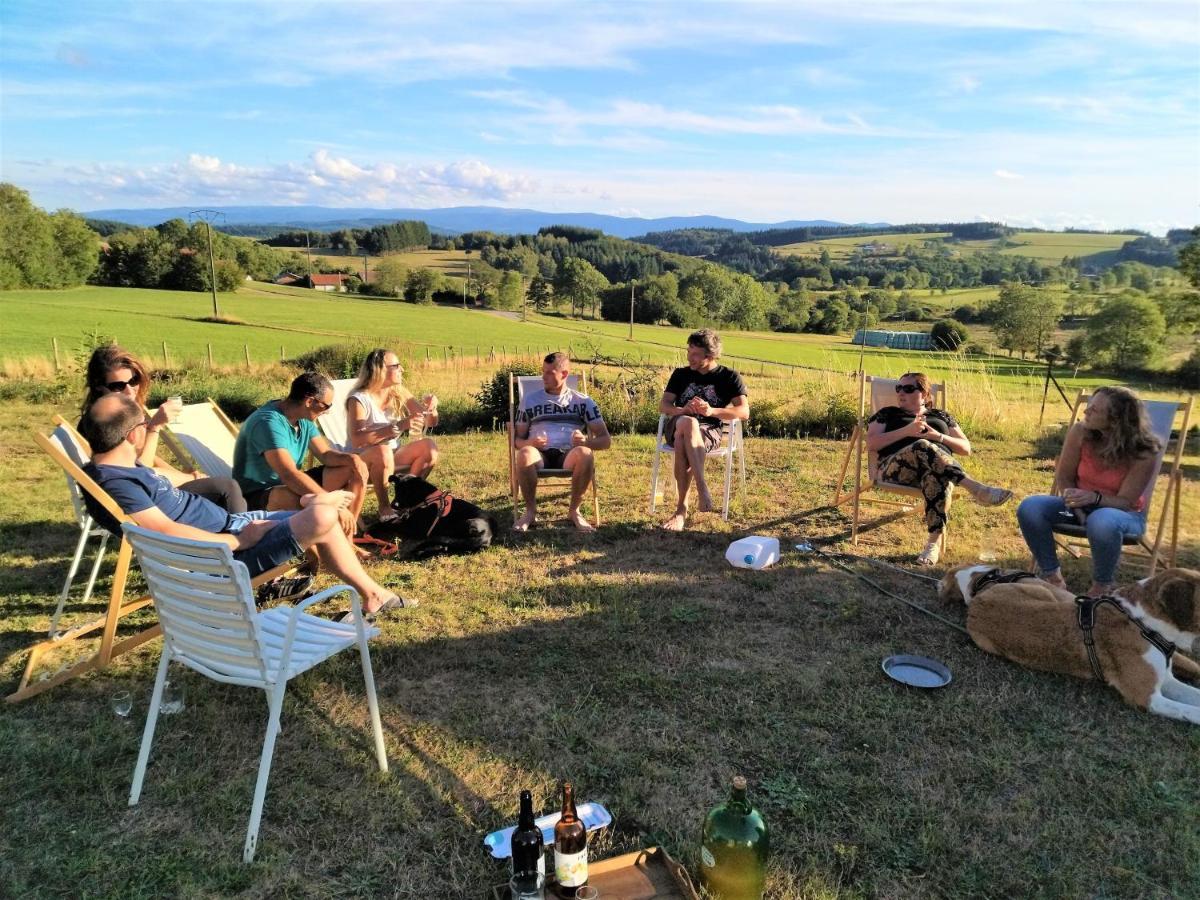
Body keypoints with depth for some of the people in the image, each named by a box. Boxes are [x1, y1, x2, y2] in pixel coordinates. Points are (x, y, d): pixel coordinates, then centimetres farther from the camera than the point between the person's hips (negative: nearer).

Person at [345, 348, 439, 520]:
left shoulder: (399, 393, 2)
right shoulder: (359, 399, -17)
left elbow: (430, 423, 7)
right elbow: (356, 440, -31)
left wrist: (431, 407, -17)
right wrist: (398, 426, -37)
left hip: (393, 459, 6)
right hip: (365, 462, -6)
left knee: (429, 446, -16)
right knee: (383, 451, -36)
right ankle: (384, 507, -17)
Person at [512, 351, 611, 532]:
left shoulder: (583, 401, 13)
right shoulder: (530, 399, 17)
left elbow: (606, 440, 6)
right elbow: (517, 440, 15)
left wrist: (586, 441, -17)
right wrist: (529, 443, -10)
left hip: (569, 455, 0)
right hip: (540, 455, 1)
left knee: (585, 453, -37)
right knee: (525, 454, -36)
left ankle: (574, 510, -14)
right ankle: (530, 511, -14)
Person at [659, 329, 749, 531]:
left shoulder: (729, 377, 9)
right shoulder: (681, 374, 17)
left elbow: (744, 412, -3)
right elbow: (663, 406, 8)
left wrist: (712, 411, -20)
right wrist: (681, 410, -16)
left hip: (709, 431, -2)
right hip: (677, 426, 2)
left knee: (682, 443, -39)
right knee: (688, 423, -38)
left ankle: (681, 508, -35)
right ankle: (702, 487, -43)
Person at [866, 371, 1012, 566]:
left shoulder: (940, 416, 29)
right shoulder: (887, 414, 24)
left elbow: (966, 449, 21)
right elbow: (871, 444, 6)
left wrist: (939, 437, 2)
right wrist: (906, 431, -4)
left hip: (939, 466, 2)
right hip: (896, 468, -1)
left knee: (937, 477, -40)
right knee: (923, 447, -37)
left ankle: (935, 542, -44)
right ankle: (975, 488, -49)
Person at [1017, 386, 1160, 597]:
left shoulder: (1143, 454, -22)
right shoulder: (1080, 432, -15)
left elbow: (1125, 502, -18)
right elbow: (1064, 478, -3)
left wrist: (1095, 497, -38)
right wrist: (1077, 509, -18)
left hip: (1124, 513, -3)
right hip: (1081, 505, 4)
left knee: (1101, 522, -40)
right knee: (1029, 508, -24)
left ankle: (1102, 586, -12)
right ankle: (1052, 574, -5)